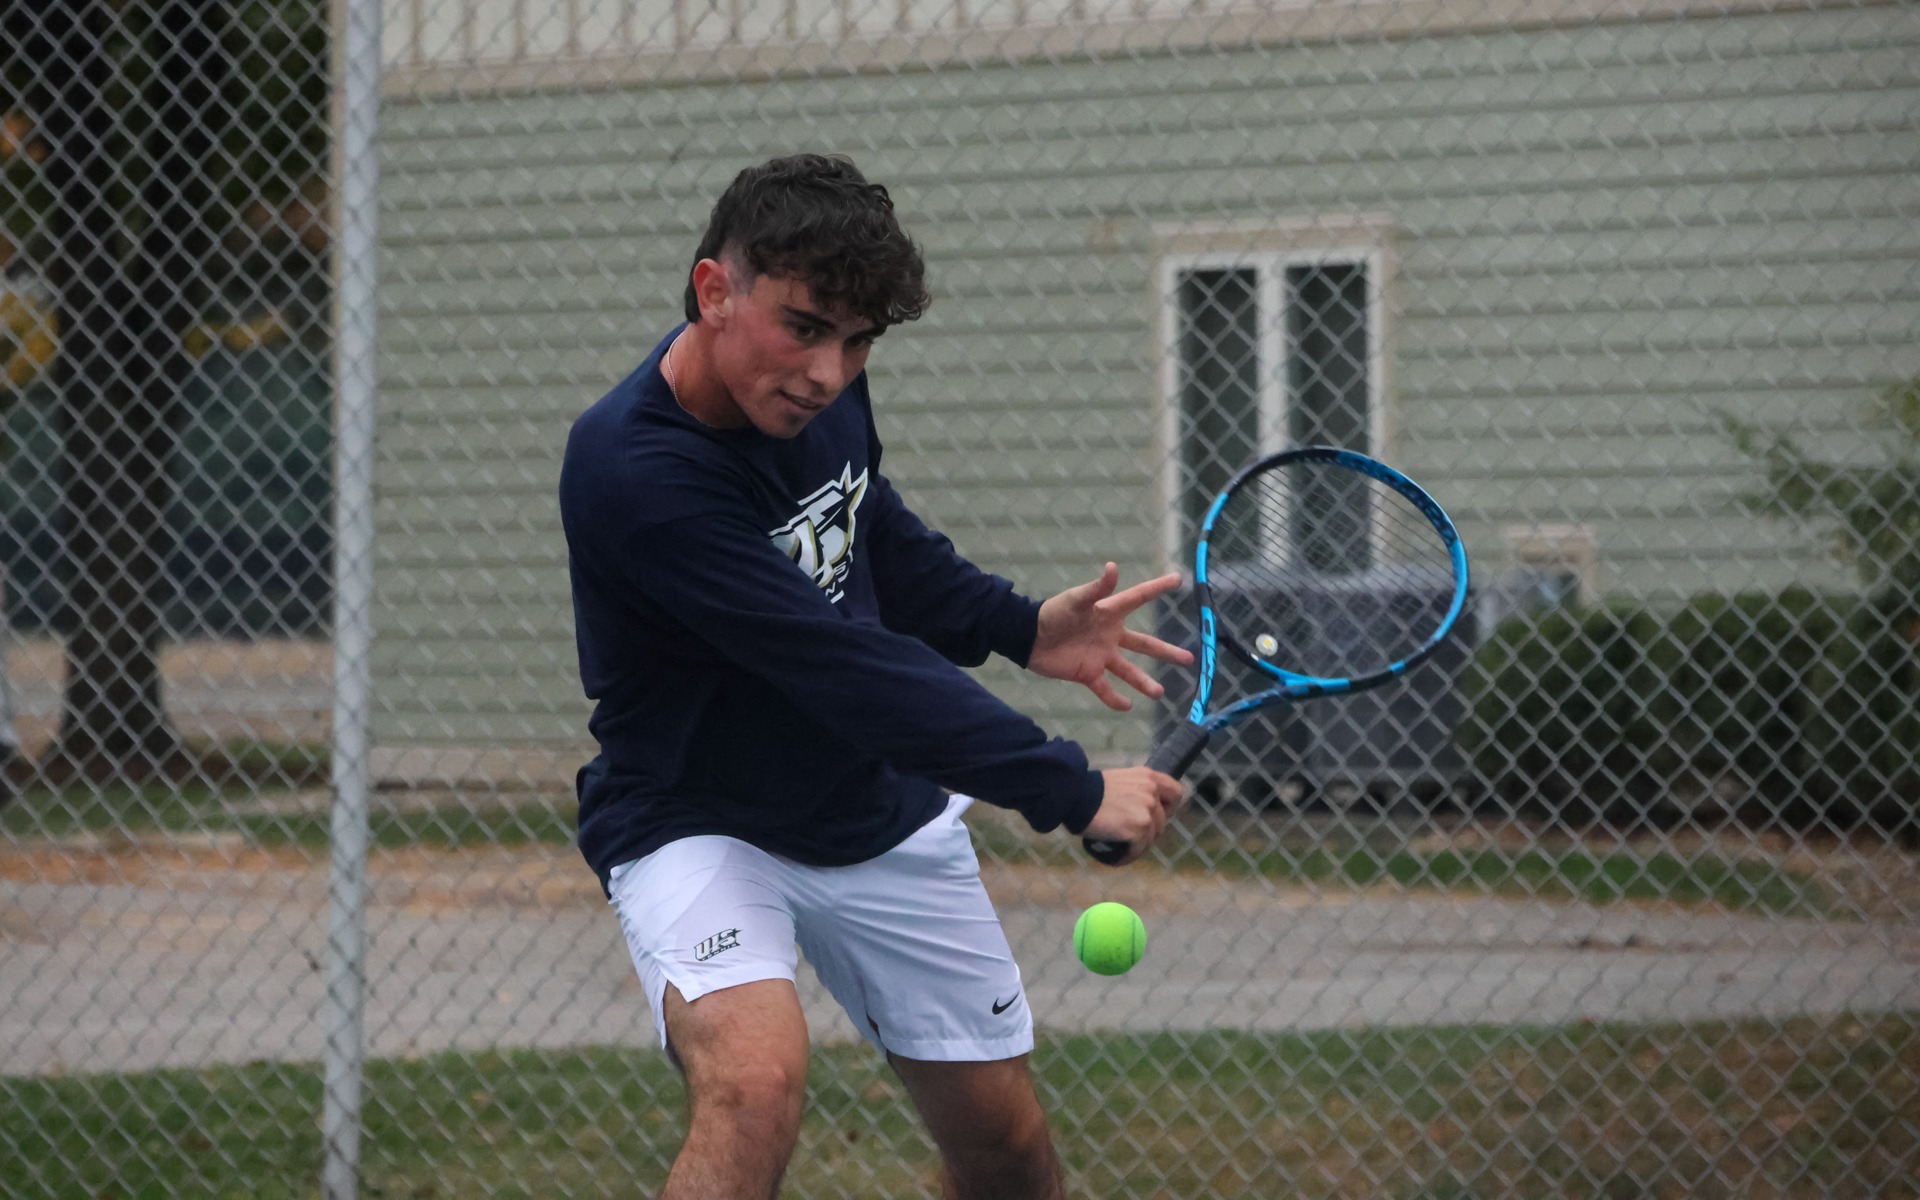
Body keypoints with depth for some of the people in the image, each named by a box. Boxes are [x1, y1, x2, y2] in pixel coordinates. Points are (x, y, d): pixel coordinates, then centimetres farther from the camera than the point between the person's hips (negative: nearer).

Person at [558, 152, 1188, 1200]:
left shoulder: (818, 387, -8)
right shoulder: (634, 472, -31)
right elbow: (843, 670, -33)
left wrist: (1020, 627, 2)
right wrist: (1070, 789, -31)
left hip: (881, 817, 7)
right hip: (699, 827, -7)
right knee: (756, 1082, -34)